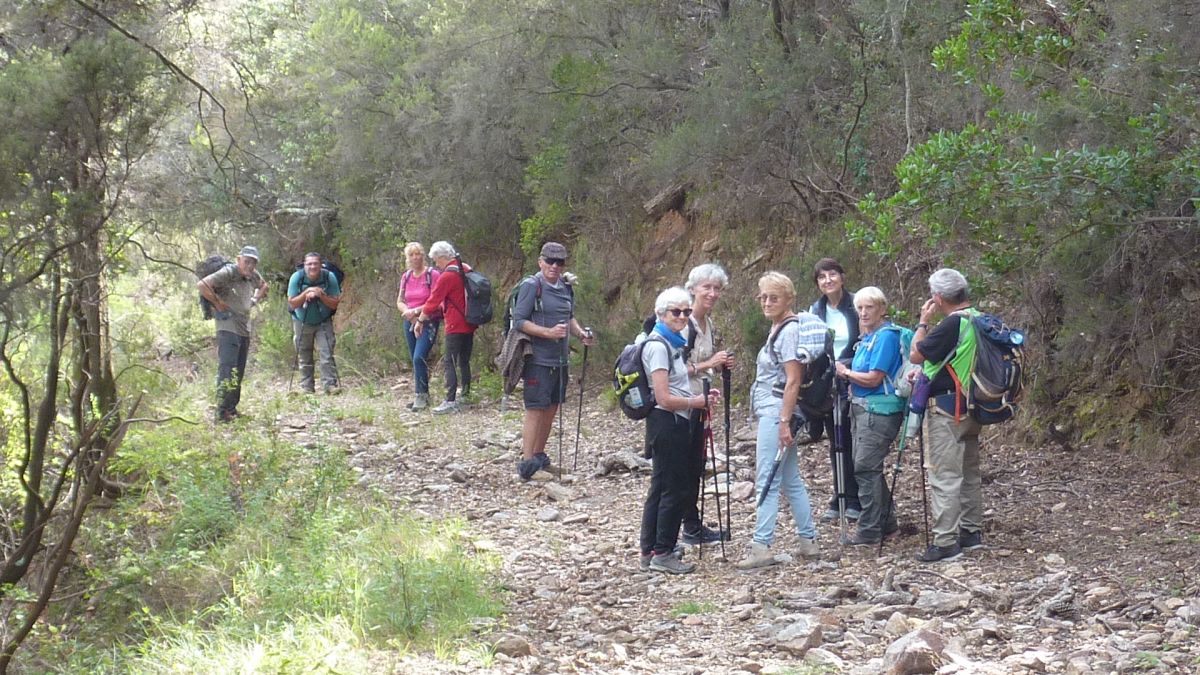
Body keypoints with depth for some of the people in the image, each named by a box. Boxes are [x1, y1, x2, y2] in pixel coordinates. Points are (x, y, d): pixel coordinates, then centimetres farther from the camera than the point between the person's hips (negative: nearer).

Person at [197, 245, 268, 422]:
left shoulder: (253, 276, 9)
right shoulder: (227, 273, -14)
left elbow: (263, 285, 33)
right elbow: (201, 285, -25)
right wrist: (217, 303, -17)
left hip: (245, 330, 8)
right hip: (228, 329, -8)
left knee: (239, 373, 11)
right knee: (227, 371, -12)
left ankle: (232, 408, 18)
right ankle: (222, 412, -12)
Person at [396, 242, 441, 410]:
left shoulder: (433, 275, -9)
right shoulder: (406, 277, 9)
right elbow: (399, 302, 12)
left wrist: (415, 311, -15)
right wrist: (407, 312, -7)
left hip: (429, 322, -6)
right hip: (410, 323, 6)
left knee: (419, 358, -18)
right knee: (416, 360, 9)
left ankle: (421, 396, -13)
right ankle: (421, 396, 18)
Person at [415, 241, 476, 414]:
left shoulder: (447, 276, -16)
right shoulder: (467, 270, 9)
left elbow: (433, 301, -13)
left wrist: (420, 321, -1)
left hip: (455, 327, -8)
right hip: (470, 324, 8)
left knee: (450, 363, -7)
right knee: (464, 361, 16)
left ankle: (450, 401, -11)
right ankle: (466, 395, 21)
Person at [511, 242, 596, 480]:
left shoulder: (566, 288, 11)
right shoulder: (531, 286, -10)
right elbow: (519, 321, -14)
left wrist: (580, 333, 4)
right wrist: (549, 333, -24)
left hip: (560, 360, 7)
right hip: (538, 360, -7)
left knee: (551, 408, 13)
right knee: (535, 409, -9)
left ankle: (539, 454, 25)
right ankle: (526, 461, -8)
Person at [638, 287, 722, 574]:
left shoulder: (672, 344, 14)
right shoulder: (658, 346, -16)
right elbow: (664, 398, -20)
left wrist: (702, 396, 6)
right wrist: (697, 403, -9)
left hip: (677, 424, 10)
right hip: (667, 423, -10)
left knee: (661, 487, 12)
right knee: (676, 489, -4)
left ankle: (650, 551, 18)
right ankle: (662, 553, 3)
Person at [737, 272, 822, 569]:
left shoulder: (790, 330, -13)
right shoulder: (779, 328, 15)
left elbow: (793, 380, -18)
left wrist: (784, 422, -21)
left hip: (776, 412, -10)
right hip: (772, 411, 10)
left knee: (767, 481, -9)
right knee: (790, 480, 13)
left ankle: (762, 547, -10)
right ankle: (808, 541, 18)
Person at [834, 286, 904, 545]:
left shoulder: (886, 336, -14)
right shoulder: (868, 337, 16)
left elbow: (873, 379, -18)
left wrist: (846, 372, -5)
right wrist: (848, 374, -1)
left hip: (880, 410, -10)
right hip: (862, 408, 10)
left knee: (865, 468, -10)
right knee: (868, 468, 14)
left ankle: (869, 531, -6)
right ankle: (886, 523, 23)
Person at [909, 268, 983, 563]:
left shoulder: (952, 324, -19)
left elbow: (915, 355, -13)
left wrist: (923, 322, -3)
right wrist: (926, 374, 13)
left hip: (947, 409, -9)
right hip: (972, 406, 9)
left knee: (944, 477, -8)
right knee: (969, 472, 17)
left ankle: (945, 542, -8)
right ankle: (971, 531, 25)